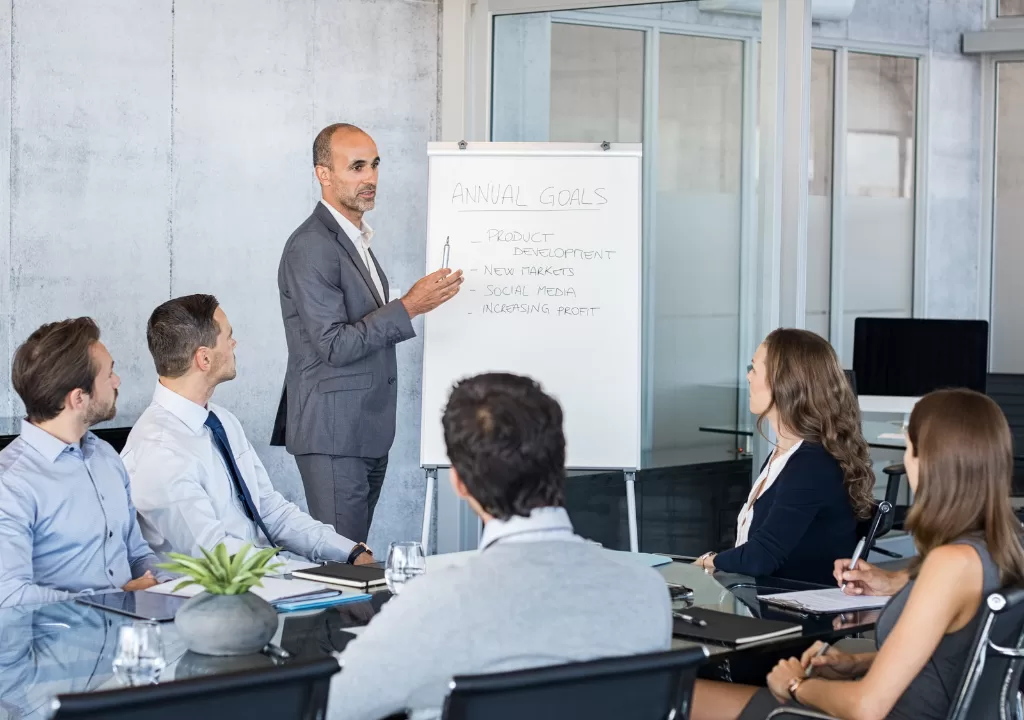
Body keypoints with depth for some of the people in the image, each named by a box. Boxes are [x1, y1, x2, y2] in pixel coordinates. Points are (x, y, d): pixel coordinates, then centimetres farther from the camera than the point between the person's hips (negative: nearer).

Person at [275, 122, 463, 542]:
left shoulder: (355, 240, 16)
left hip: (368, 434, 9)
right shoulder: (311, 247, -15)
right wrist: (408, 307, -22)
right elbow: (333, 346, -20)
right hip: (333, 434, -9)